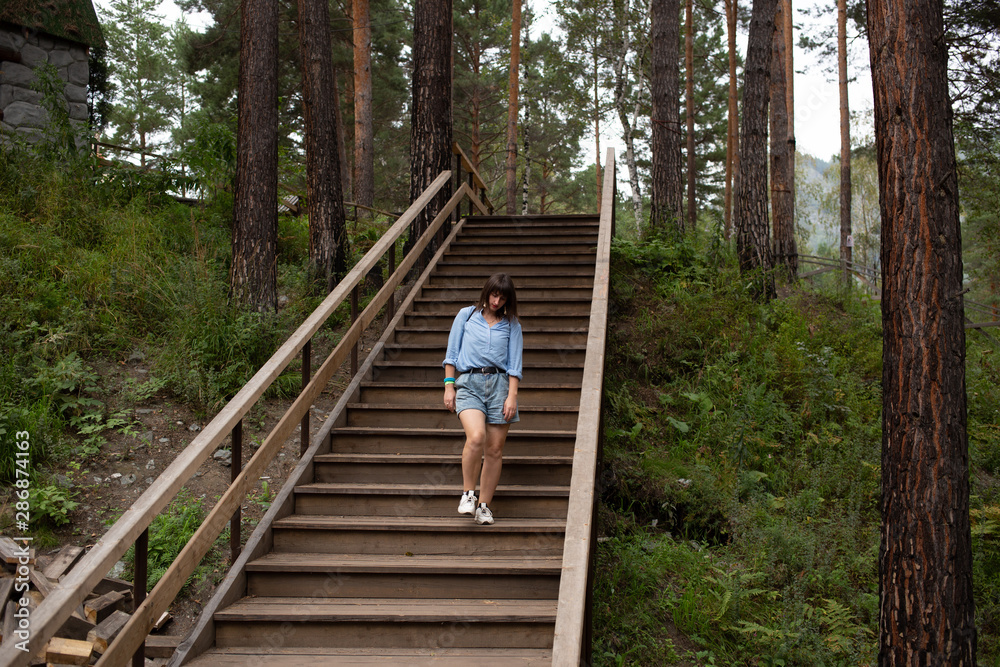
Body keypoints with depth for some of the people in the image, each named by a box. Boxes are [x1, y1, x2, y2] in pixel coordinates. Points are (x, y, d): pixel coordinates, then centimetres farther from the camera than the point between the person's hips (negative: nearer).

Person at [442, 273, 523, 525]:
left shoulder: (511, 325, 15)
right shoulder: (466, 315, 13)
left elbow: (514, 363, 8)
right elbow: (452, 353, 11)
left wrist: (512, 396, -3)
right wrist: (449, 386, 2)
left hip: (499, 383, 2)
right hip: (468, 383, -2)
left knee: (495, 449, -1)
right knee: (476, 437, -24)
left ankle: (484, 505, 11)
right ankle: (467, 493, -5)